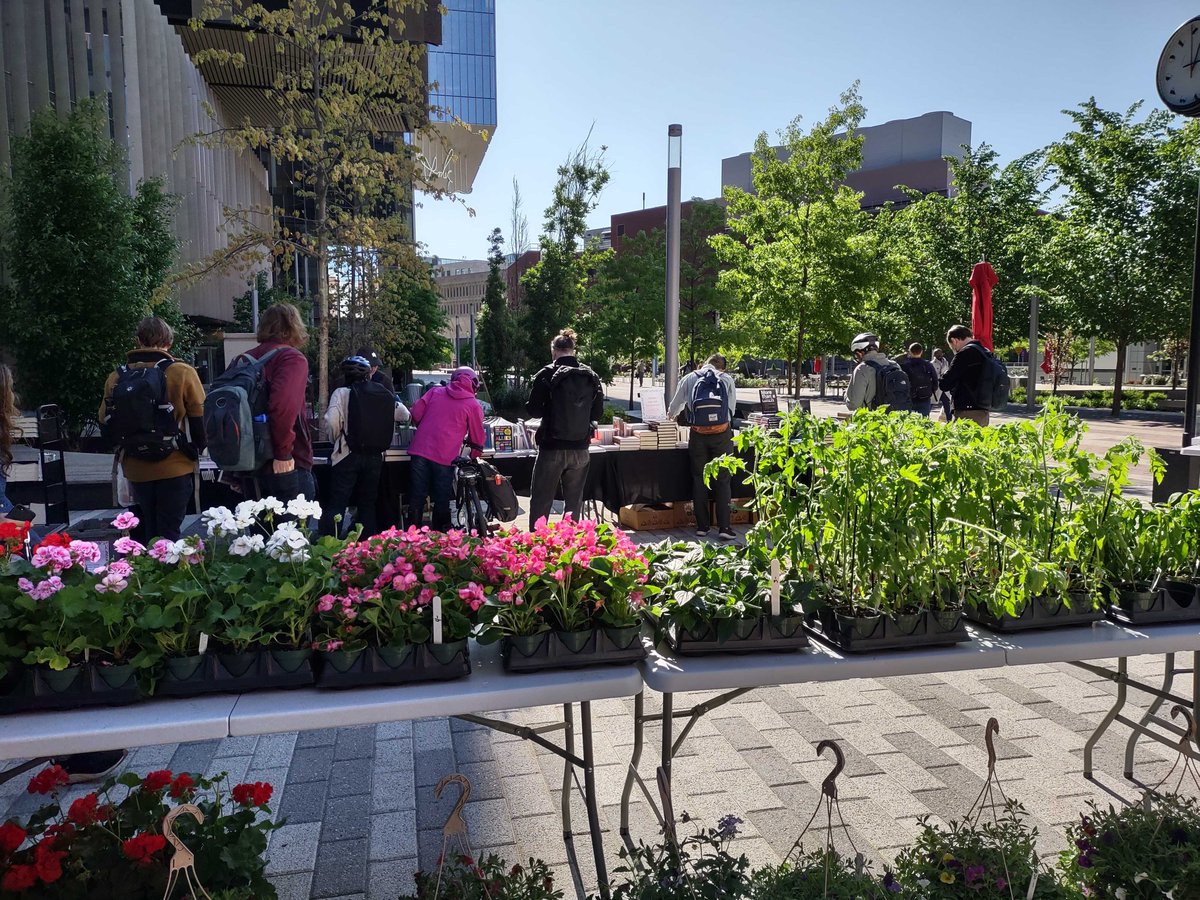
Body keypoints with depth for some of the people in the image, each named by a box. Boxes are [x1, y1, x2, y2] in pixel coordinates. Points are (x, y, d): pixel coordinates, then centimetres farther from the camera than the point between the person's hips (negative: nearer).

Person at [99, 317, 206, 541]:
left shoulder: (116, 378, 0)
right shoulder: (182, 373, -11)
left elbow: (105, 422, 6)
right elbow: (200, 418, -7)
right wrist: (194, 450, 11)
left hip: (135, 470, 4)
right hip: (175, 468, -3)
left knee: (149, 532, 18)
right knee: (169, 533, 2)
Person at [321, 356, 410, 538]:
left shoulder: (342, 393, -7)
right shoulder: (385, 395, 4)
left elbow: (332, 424, -16)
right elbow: (404, 415, 14)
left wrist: (335, 438, 3)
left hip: (347, 456, -3)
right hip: (375, 458, 4)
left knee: (336, 505, 0)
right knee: (368, 504, 15)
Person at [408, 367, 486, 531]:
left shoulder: (435, 392, 10)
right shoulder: (473, 405, 2)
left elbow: (416, 413, 7)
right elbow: (477, 437, 7)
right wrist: (474, 456, 23)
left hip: (420, 450, 3)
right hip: (445, 456, -3)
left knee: (417, 496, 10)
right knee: (442, 500, 9)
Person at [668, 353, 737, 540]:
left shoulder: (689, 379, 9)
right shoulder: (726, 379, 7)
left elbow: (673, 409, 18)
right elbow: (732, 407, 12)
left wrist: (671, 415, 42)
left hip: (698, 434, 1)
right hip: (722, 433, -1)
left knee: (699, 479, 11)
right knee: (722, 480, 5)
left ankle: (702, 526, 14)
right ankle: (724, 527, 1)